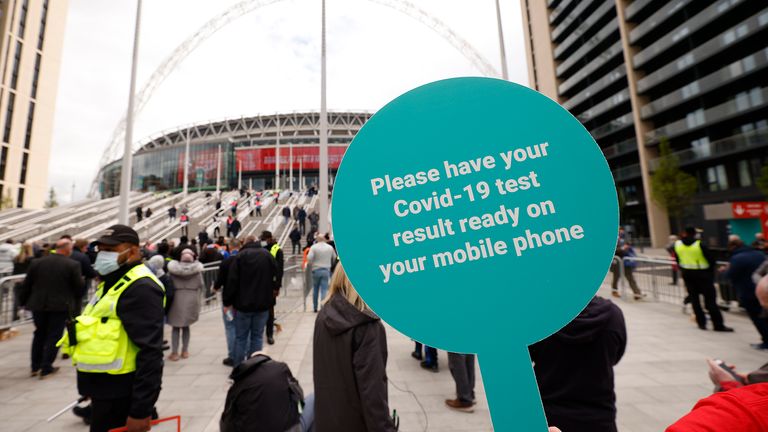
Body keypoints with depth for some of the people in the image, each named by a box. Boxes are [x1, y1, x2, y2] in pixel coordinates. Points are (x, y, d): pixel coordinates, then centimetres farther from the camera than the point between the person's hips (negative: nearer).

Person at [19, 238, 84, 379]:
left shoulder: (36, 262, 0)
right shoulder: (73, 265, -12)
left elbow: (26, 285, 5)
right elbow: (79, 287, -10)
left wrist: (24, 301, 18)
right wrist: (76, 298, 11)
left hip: (38, 305, 4)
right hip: (60, 306, -4)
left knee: (39, 334, 20)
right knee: (54, 336, 7)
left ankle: (35, 367, 27)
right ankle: (46, 368, 10)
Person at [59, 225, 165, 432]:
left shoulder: (140, 288, -23)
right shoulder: (113, 282, 12)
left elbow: (150, 352, -28)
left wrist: (141, 410, -26)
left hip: (120, 396, -10)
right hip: (105, 389, 10)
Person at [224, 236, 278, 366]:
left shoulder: (240, 256, -4)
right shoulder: (268, 255, 3)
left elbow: (232, 281, -7)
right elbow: (274, 279, 3)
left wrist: (228, 302, 1)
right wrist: (270, 299, 10)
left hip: (243, 303, -1)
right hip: (263, 304, 2)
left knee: (241, 337, 11)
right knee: (257, 336, 10)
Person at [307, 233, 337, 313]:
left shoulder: (314, 247, -6)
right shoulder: (330, 247, 3)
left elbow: (309, 258, -15)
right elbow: (335, 258, 9)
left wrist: (311, 266, 3)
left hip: (316, 270, 0)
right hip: (326, 270, 0)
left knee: (315, 290, 15)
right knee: (324, 289, 1)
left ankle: (315, 307, 24)